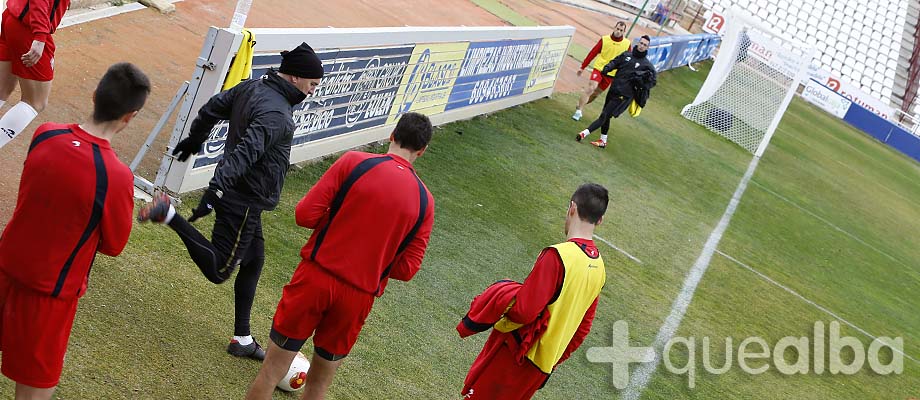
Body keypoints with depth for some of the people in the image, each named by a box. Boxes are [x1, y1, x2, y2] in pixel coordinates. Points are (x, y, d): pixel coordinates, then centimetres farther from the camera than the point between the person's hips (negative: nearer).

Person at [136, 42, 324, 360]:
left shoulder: (250, 87, 4)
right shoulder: (278, 115, -24)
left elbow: (212, 109, 15)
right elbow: (245, 153, -34)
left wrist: (193, 140, 31)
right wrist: (215, 191, -39)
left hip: (236, 193, 10)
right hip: (245, 201, -10)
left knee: (254, 261, 17)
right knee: (219, 271, 0)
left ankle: (242, 339, 23)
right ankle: (169, 215, -6)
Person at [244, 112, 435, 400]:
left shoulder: (354, 162, -7)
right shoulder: (425, 202, 0)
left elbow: (305, 215, -9)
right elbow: (406, 269, 0)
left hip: (315, 278, -2)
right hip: (359, 297, 2)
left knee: (272, 371, 11)